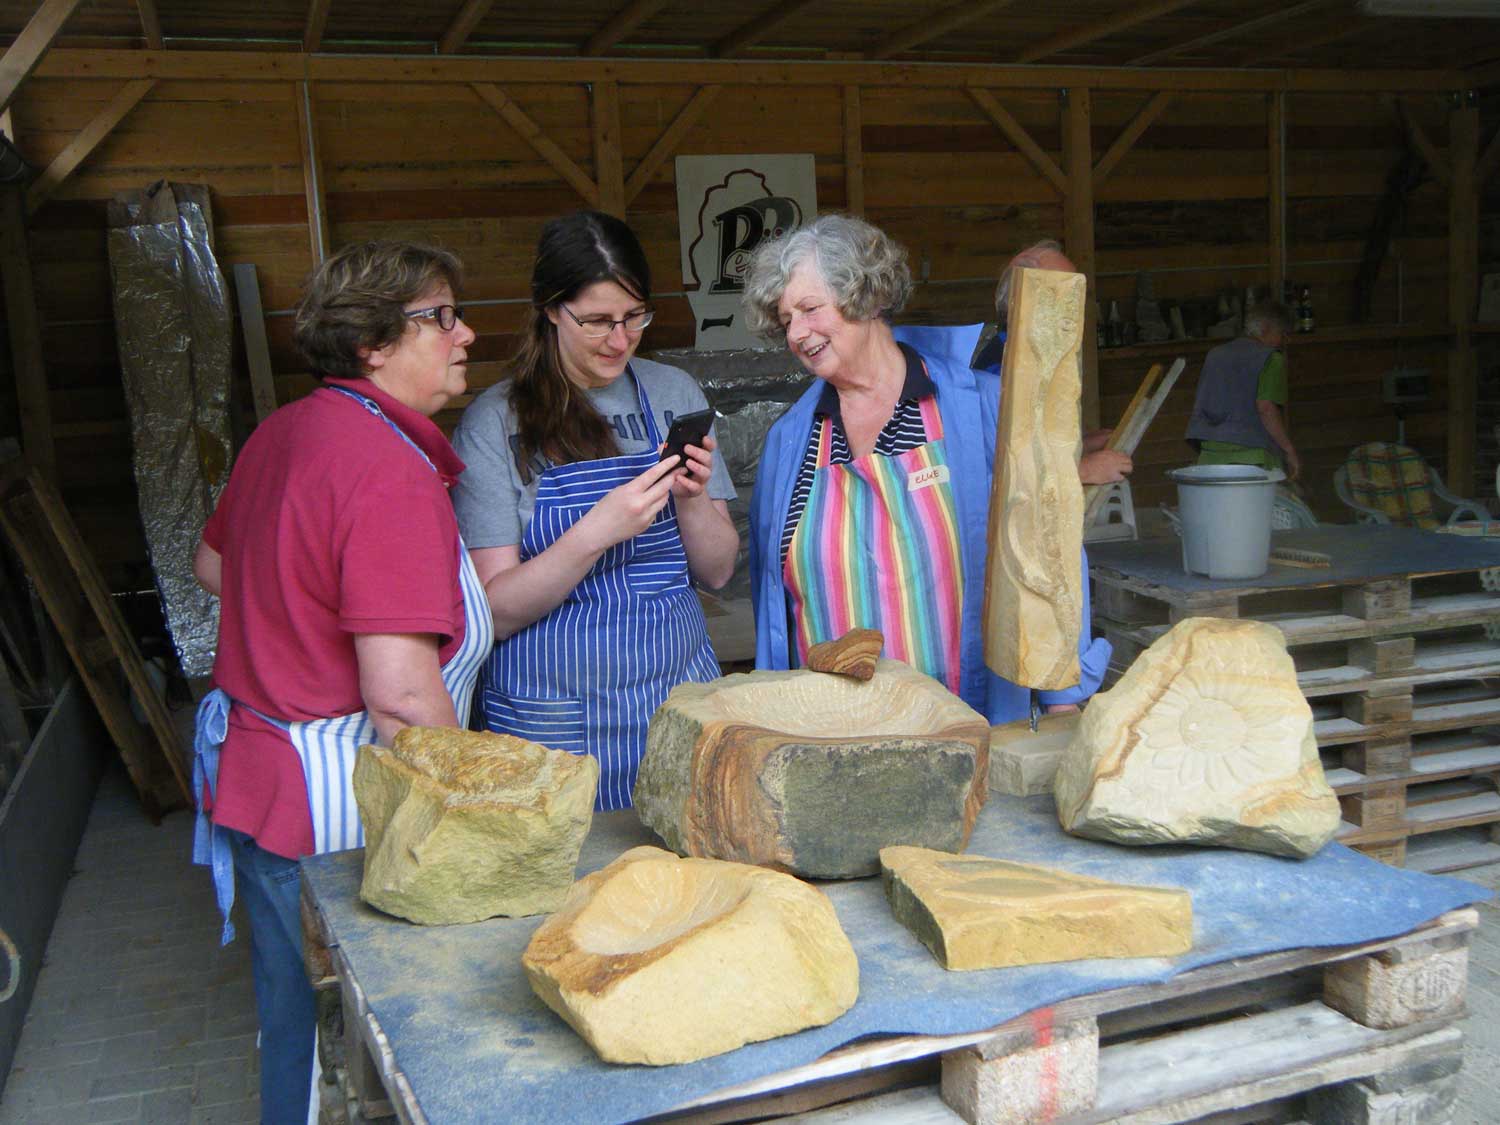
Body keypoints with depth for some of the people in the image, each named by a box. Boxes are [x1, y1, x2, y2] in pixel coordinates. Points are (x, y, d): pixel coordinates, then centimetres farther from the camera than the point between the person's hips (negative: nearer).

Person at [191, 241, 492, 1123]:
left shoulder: (285, 431, 6)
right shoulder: (393, 471, -23)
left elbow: (214, 564, 24)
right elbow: (403, 695, -28)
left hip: (252, 776, 9)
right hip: (335, 816, -9)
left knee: (296, 1033, 25)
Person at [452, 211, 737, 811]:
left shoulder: (675, 394, 4)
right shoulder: (494, 421, -6)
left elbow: (718, 572, 5)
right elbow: (497, 610, -10)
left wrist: (693, 499, -14)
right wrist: (597, 532, -24)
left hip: (681, 691, 3)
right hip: (556, 712, -3)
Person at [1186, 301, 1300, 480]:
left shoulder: (1214, 355, 20)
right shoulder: (1271, 358, -2)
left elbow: (1199, 407, 21)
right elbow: (1266, 408, -14)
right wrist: (1290, 451, -8)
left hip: (1209, 454, 6)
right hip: (1252, 456, -6)